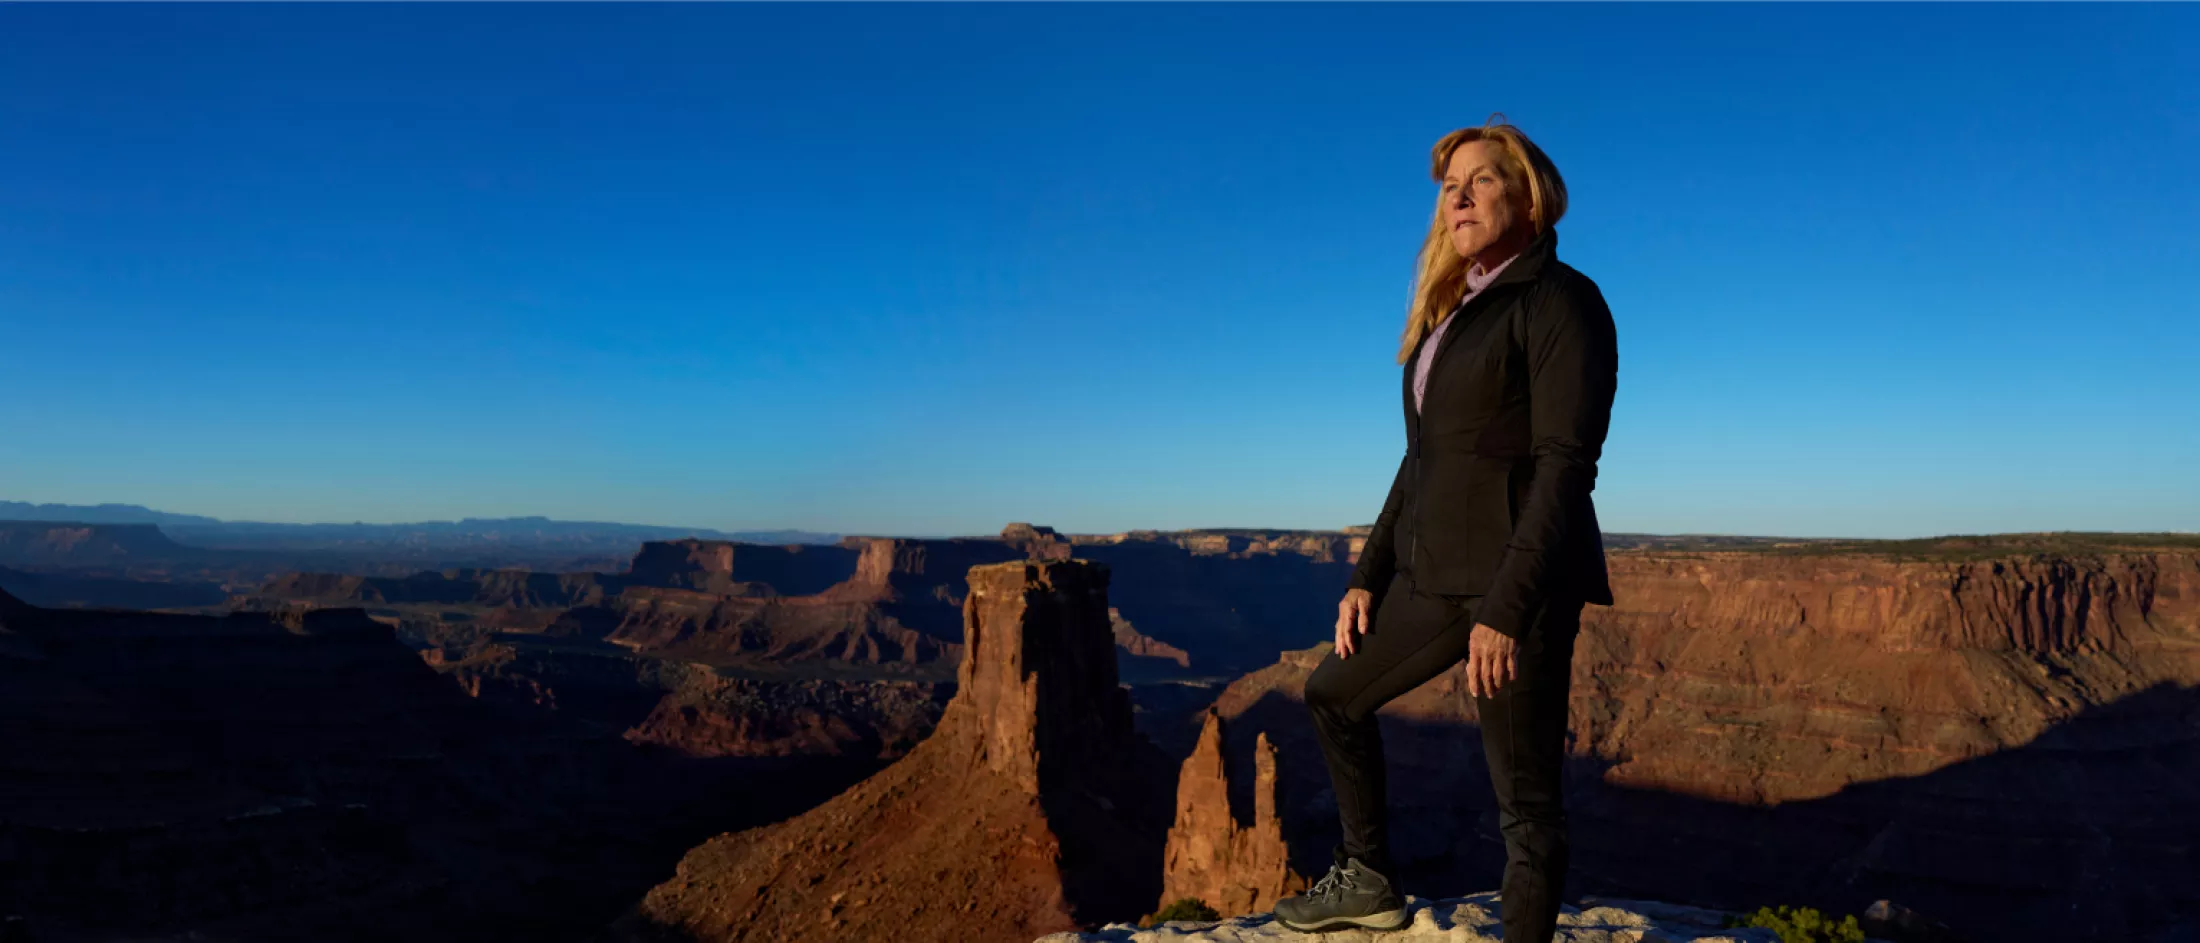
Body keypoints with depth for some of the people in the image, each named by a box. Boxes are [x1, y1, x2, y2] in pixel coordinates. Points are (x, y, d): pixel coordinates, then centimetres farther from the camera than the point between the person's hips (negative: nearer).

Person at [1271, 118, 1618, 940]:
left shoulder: (1559, 301, -9)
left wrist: (1507, 607, -24)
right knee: (1334, 694, 23)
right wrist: (1368, 575, 13)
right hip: (1437, 571, 9)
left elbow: (1567, 465, -17)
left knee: (1525, 801, -2)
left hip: (1521, 577, -9)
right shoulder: (1451, 315, 15)